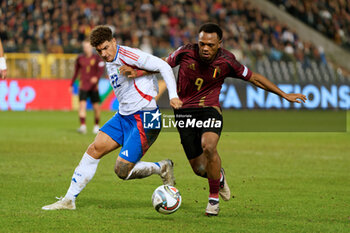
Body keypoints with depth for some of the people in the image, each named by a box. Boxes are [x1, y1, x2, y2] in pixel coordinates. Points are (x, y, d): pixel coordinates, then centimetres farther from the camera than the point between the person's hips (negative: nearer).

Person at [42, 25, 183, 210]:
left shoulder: (127, 55, -16)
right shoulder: (110, 62, 12)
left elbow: (163, 66, -17)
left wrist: (173, 96, -24)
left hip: (143, 119, -9)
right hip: (123, 116, 9)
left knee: (122, 170, -12)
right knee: (94, 149, 1)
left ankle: (162, 169, 13)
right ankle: (68, 200, 7)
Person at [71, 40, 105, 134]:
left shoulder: (97, 57, 0)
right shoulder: (80, 58, 8)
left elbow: (101, 69, -10)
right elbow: (76, 72, 16)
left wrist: (96, 77, -29)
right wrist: (71, 85, 16)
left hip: (94, 86, -1)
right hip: (83, 86, 1)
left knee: (96, 106, 5)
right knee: (82, 104, -15)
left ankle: (96, 126, 23)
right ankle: (83, 126, -23)